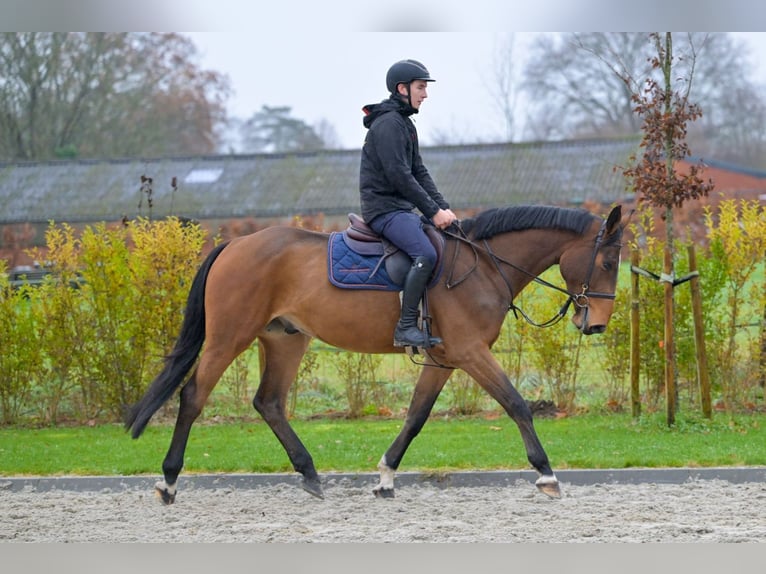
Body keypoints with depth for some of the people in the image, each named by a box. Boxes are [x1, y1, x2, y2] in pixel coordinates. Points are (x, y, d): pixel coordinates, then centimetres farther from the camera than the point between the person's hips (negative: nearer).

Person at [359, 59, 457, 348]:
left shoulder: (405, 124, 19)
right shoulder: (388, 124, -14)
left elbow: (419, 172, 17)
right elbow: (399, 176, -20)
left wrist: (442, 207, 5)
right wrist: (433, 212, -17)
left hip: (401, 207, 11)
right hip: (384, 207, -11)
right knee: (425, 254, -28)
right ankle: (406, 327, -28)